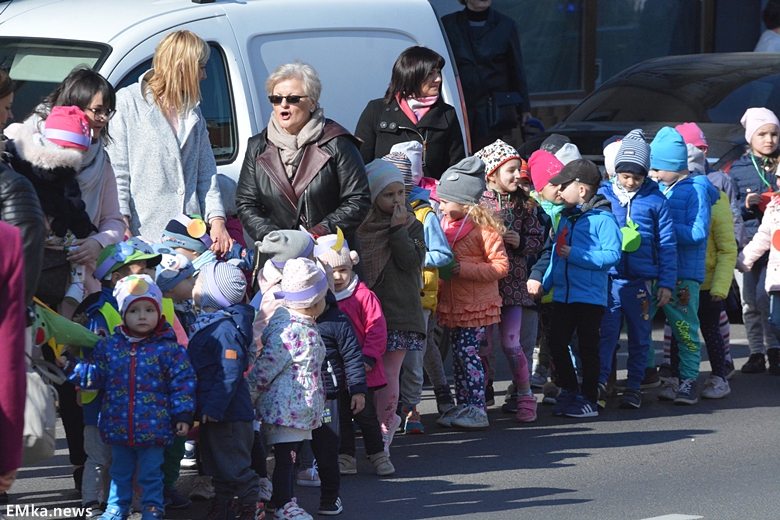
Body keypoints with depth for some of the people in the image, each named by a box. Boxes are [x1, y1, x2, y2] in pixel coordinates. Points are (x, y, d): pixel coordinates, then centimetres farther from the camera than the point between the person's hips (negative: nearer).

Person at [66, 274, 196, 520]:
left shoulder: (169, 349, -7)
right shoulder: (109, 346, 2)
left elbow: (182, 383, -5)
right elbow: (96, 376, 6)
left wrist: (183, 415, -9)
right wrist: (75, 367, -9)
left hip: (154, 426, -3)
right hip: (118, 425, 3)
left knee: (151, 473, 7)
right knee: (120, 471, 17)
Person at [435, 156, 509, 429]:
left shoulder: (484, 230, -13)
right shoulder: (446, 225, 12)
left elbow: (501, 266, -16)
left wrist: (464, 269, -22)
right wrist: (441, 268, 6)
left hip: (476, 304, -8)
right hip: (453, 303, 8)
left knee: (467, 353, -9)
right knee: (458, 355, 11)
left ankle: (476, 409, -4)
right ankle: (463, 405, 19)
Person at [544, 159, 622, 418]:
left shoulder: (602, 218, -11)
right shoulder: (565, 217, 13)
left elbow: (612, 255, -20)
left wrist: (574, 255, -22)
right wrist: (544, 284, 15)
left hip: (590, 296, -7)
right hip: (563, 294, 7)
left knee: (587, 348, 1)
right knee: (556, 343, 6)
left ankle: (589, 399, 11)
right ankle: (569, 390, 22)